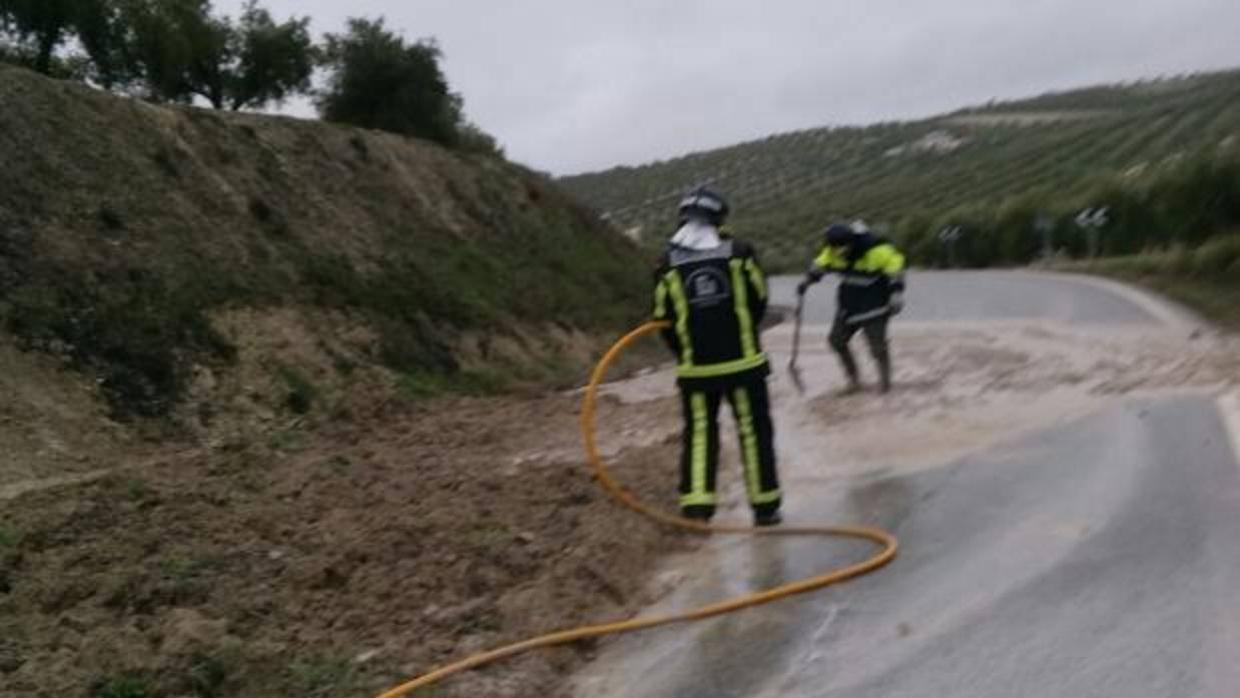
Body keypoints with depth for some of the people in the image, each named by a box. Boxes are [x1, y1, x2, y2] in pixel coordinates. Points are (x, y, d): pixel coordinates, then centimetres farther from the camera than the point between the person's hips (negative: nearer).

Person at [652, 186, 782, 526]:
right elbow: (759, 301, 5)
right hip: (743, 361, 0)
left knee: (699, 433, 10)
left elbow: (665, 321, 2)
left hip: (695, 368, 1)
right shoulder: (738, 253, -4)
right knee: (754, 430, 10)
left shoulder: (669, 266, -3)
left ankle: (696, 505, 1)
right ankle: (765, 507, 17)